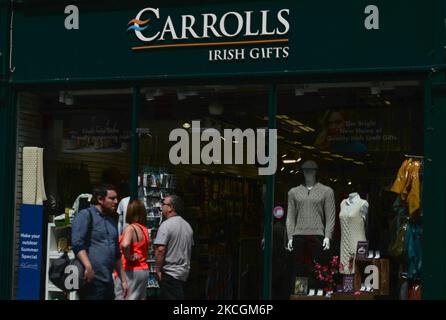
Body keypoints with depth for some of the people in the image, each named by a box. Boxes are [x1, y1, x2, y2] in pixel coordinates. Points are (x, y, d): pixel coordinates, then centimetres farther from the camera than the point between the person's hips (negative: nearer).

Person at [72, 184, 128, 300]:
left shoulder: (111, 221, 22)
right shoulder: (86, 215, -2)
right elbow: (77, 243, -15)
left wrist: (123, 279, 23)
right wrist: (88, 267, -26)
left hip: (108, 281, 8)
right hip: (91, 281, -8)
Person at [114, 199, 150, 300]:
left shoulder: (130, 228, -14)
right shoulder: (144, 229, 12)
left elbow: (125, 245, -31)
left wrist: (128, 257, -16)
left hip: (130, 271, -8)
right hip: (144, 270, 8)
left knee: (123, 298, -7)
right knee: (140, 297, 11)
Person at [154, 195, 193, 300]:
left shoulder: (166, 225, -14)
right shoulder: (187, 225, 14)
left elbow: (160, 249, -21)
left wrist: (157, 270, -14)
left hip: (169, 273, -9)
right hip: (184, 272, 9)